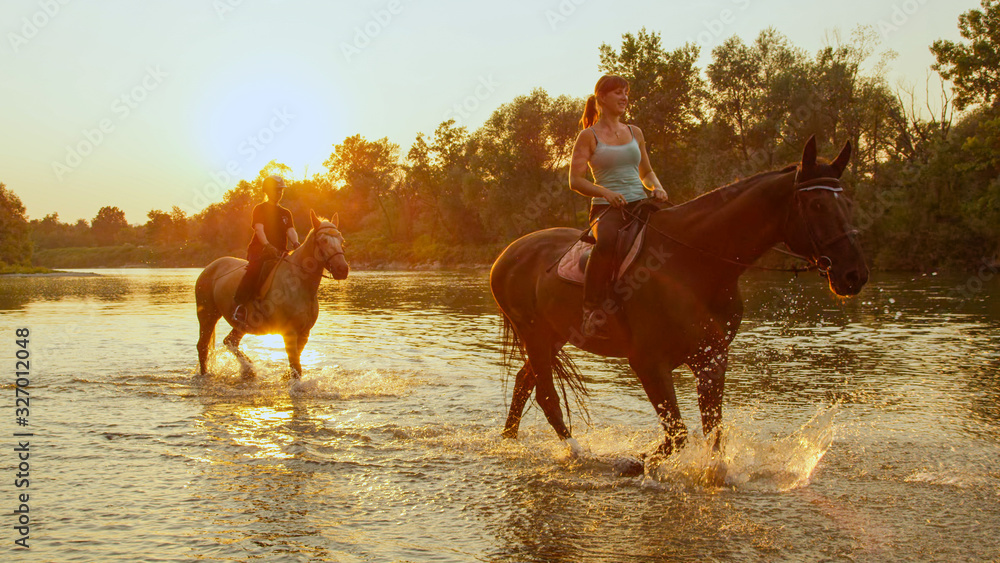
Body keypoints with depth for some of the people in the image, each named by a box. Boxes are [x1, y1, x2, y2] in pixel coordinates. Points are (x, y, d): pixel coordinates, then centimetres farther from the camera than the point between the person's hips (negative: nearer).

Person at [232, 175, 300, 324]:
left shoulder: (286, 213, 20)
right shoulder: (260, 209, 5)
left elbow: (291, 231, 4)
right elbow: (259, 229, -10)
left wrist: (296, 244, -19)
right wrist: (267, 246, -29)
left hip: (279, 252, 5)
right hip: (259, 250, -5)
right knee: (255, 267, -35)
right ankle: (240, 304, -34)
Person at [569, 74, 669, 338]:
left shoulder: (635, 133, 18)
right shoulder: (589, 136, 3)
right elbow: (575, 180, -3)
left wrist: (657, 188, 3)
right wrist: (605, 192, -19)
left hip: (640, 203, 6)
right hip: (607, 207, -5)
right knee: (606, 242, -39)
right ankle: (591, 309, -31)